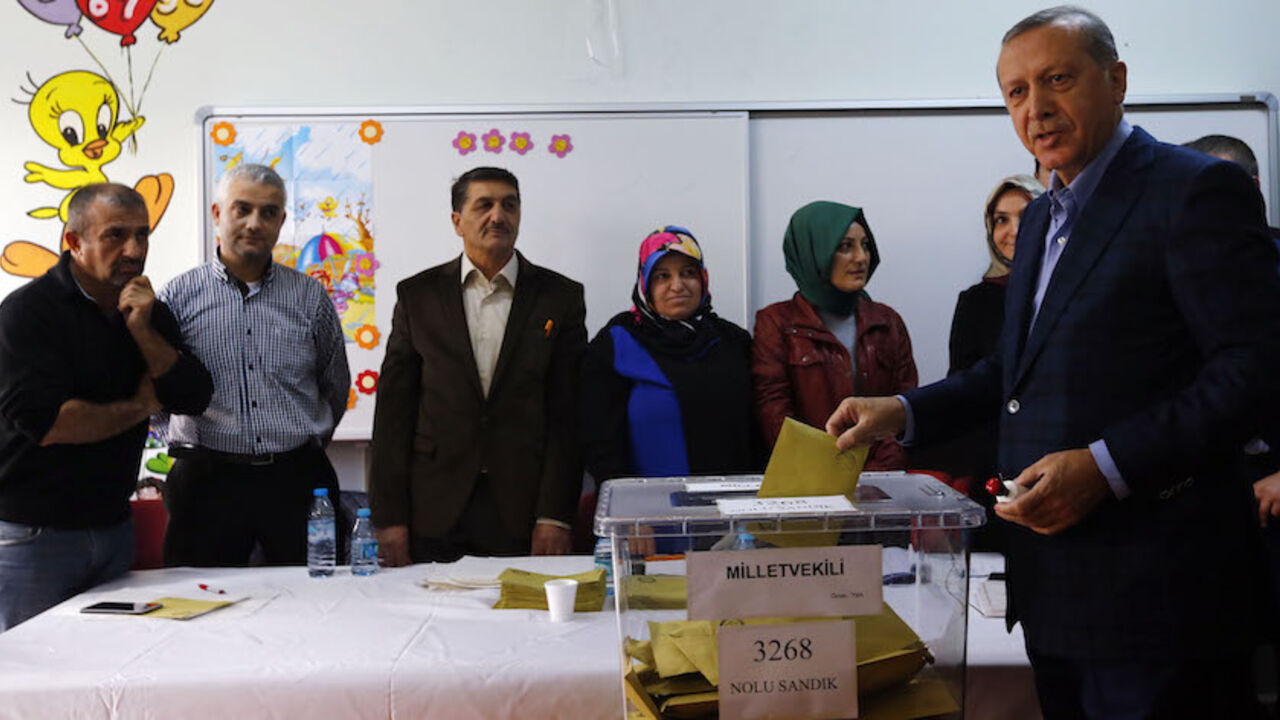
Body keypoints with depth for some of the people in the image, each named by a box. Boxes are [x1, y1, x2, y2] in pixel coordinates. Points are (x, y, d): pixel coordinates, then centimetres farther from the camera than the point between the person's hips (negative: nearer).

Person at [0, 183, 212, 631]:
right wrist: (139, 407, -9)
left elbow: (195, 397, -1)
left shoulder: (150, 313, 7)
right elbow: (45, 422, -23)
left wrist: (143, 331, -14)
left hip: (113, 526, 6)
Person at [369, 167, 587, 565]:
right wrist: (389, 517, -1)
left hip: (523, 512, 0)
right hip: (433, 515, 1)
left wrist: (555, 516, -6)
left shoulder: (561, 297, 4)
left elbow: (567, 412, 1)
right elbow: (394, 408, 5)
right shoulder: (417, 294, 6)